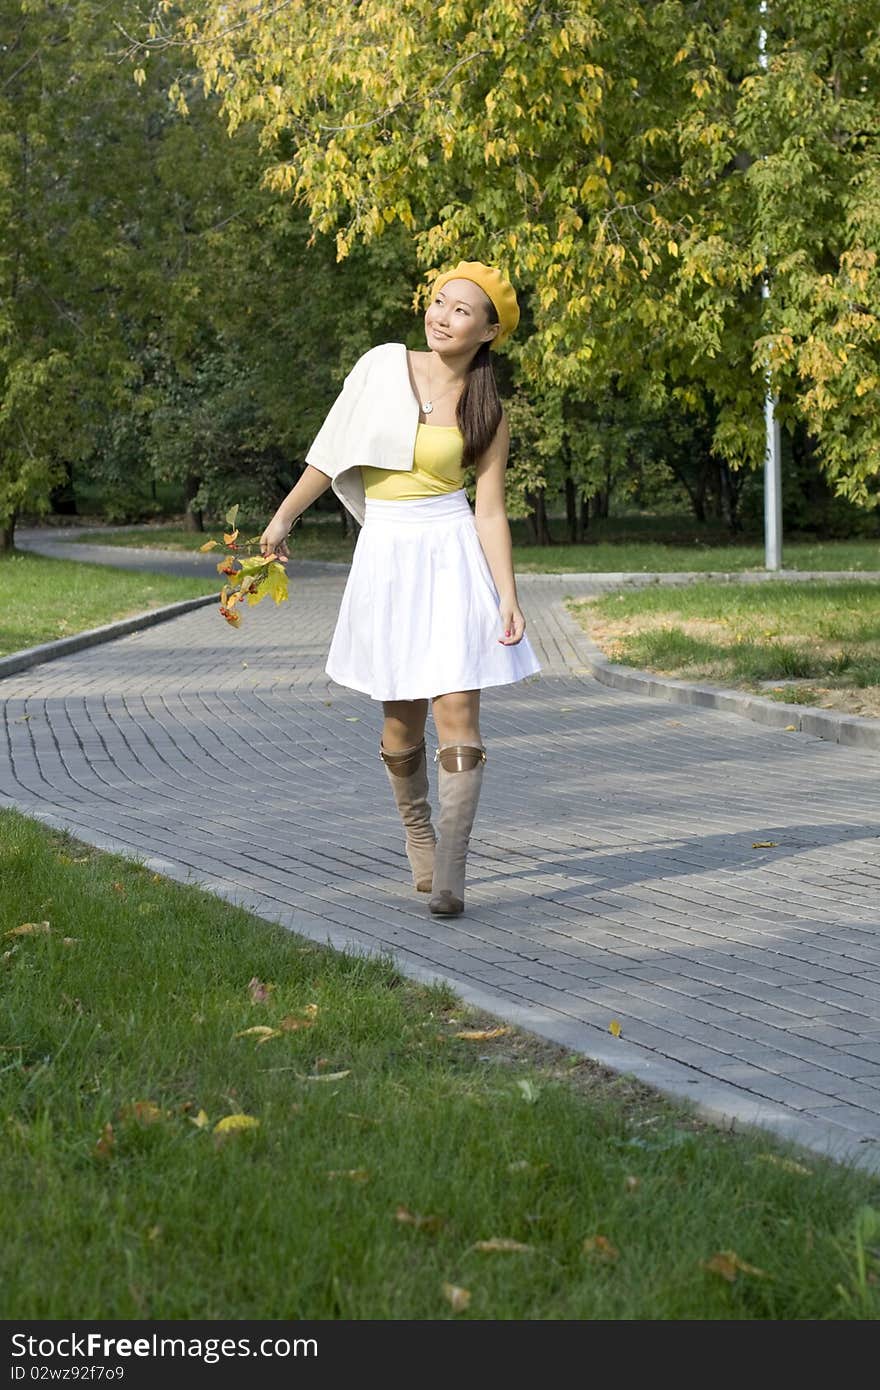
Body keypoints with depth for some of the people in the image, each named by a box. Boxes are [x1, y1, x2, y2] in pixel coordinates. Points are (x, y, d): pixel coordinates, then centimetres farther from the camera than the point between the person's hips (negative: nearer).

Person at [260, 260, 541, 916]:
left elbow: (490, 511, -1)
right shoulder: (384, 367, 1)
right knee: (402, 718, 8)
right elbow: (334, 450, 9)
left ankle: (449, 874, -11)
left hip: (453, 557, -1)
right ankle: (418, 833, 33)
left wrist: (509, 597, -10)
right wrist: (285, 515, 12)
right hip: (386, 557, 1)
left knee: (457, 711, -11)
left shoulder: (486, 412, 0)